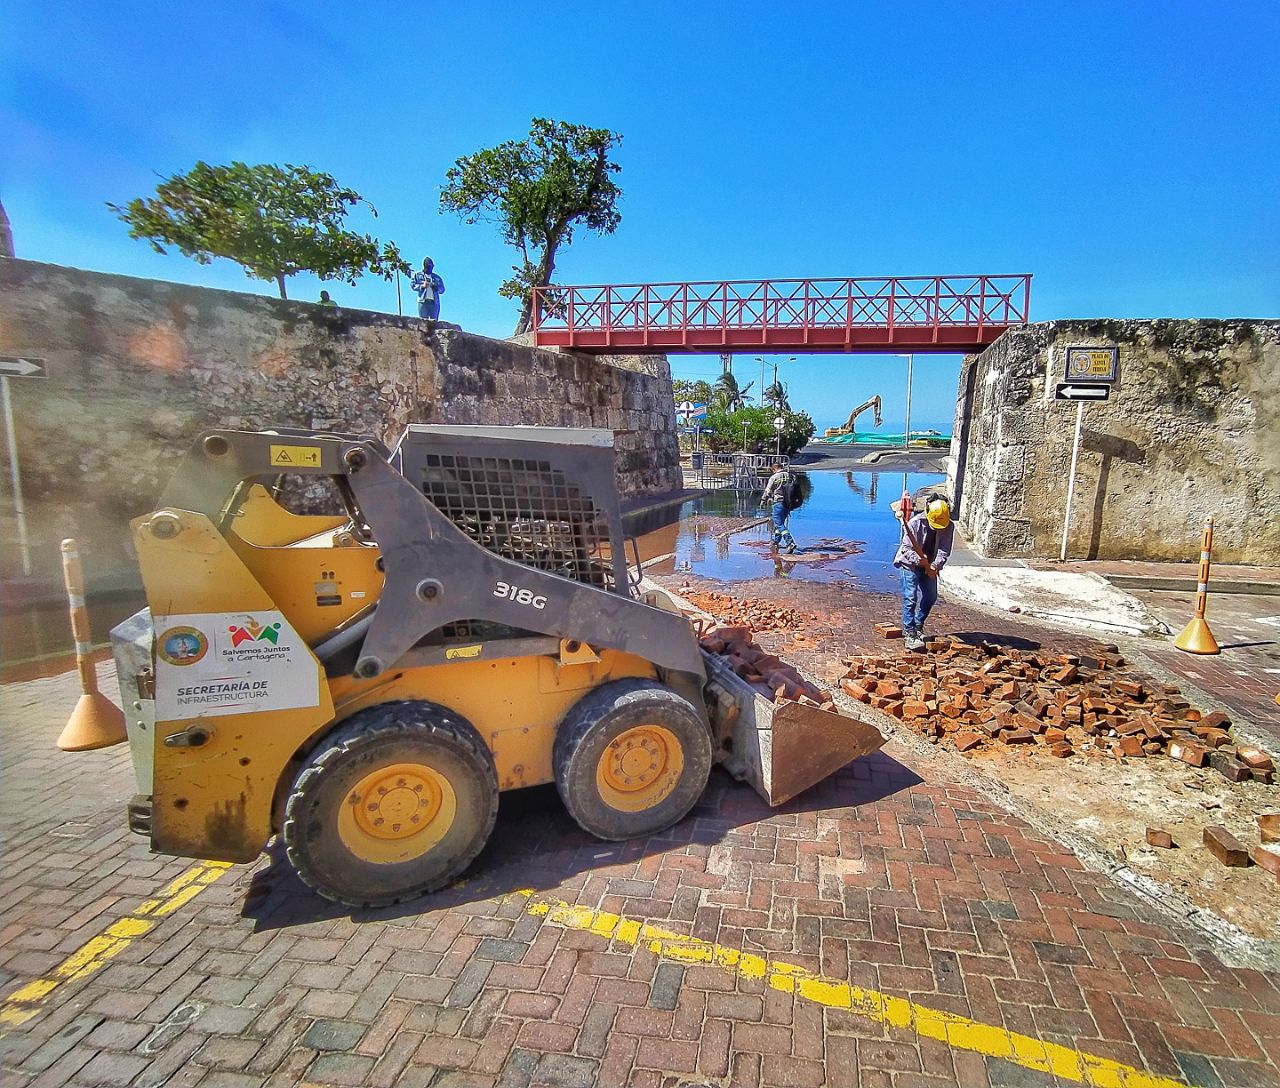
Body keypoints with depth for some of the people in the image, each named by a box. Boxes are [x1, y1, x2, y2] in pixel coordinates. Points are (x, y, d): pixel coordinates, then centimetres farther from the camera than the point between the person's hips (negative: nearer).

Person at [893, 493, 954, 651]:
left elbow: (944, 550, -13)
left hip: (930, 566, 5)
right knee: (910, 598, -12)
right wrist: (918, 560, -37)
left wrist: (936, 565, -31)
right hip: (911, 564, -5)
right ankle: (909, 633, -9)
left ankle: (918, 626, 32)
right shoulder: (915, 523, -23)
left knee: (930, 597, 11)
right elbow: (907, 548, -20)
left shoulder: (949, 527, -12)